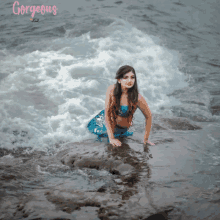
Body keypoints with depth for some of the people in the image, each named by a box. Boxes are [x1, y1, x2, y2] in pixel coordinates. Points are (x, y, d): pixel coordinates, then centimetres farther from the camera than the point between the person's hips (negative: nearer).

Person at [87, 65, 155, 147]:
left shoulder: (137, 98, -35)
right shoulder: (111, 90, -28)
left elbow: (148, 116, -21)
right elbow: (107, 113, -23)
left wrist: (146, 139, -18)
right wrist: (111, 137, -24)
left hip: (120, 128, -2)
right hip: (108, 121, 2)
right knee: (91, 126, 26)